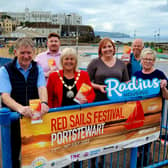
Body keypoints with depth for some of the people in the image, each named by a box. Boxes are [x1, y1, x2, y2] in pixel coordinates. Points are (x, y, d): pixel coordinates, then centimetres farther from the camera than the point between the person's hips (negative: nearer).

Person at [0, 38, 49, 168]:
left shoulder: (38, 69, 3)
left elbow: (42, 87, -12)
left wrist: (44, 103, -35)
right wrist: (20, 108, -39)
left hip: (34, 117, 3)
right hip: (13, 119, -2)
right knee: (13, 155, 10)